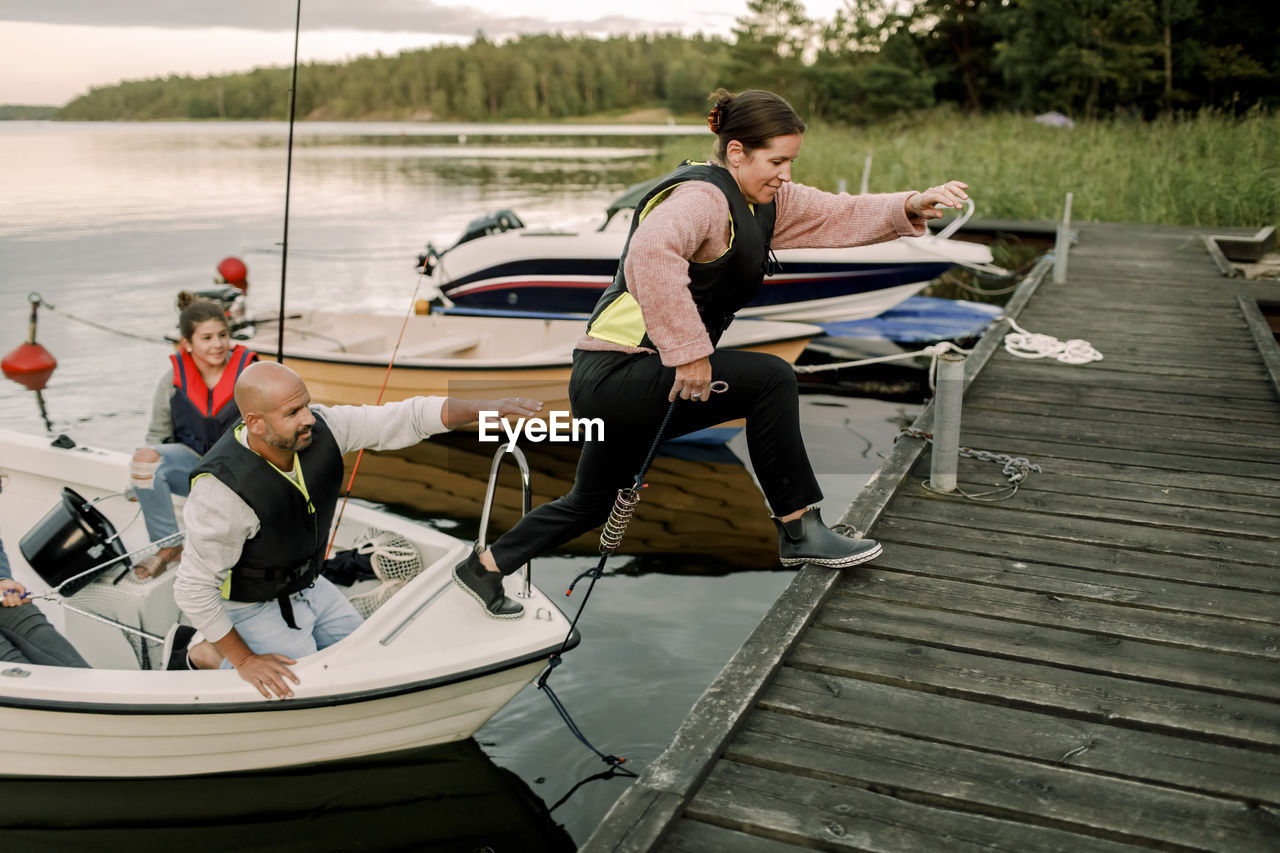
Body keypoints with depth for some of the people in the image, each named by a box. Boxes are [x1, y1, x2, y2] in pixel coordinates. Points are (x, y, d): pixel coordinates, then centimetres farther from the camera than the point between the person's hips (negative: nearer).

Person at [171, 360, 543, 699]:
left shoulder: (320, 428, -21)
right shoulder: (224, 490, -35)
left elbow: (404, 418, -16)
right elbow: (193, 588, -26)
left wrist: (489, 407, -27)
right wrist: (244, 661, -20)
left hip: (309, 585, 7)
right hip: (256, 608, -7)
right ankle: (213, 654, 14)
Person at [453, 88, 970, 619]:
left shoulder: (763, 201, 10)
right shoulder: (703, 197, -19)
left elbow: (840, 216, 9)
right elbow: (652, 250, -39)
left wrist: (911, 208, -8)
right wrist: (689, 350, -38)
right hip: (615, 373, -10)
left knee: (590, 504, 26)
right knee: (770, 379, -19)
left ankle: (485, 567, 42)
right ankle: (799, 531, -9)